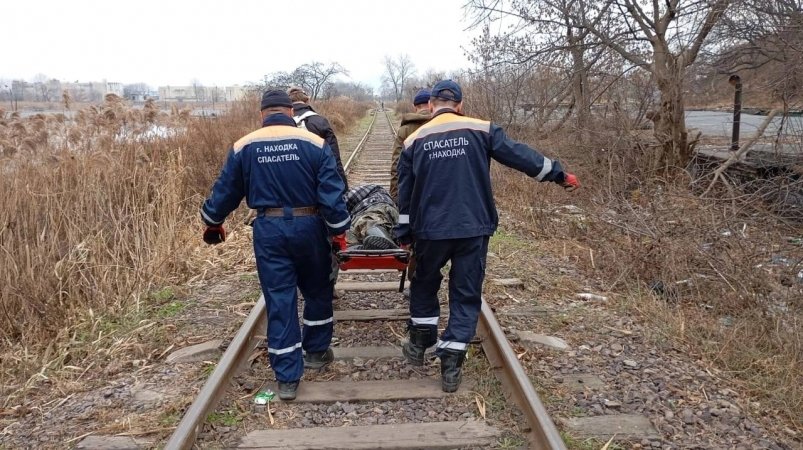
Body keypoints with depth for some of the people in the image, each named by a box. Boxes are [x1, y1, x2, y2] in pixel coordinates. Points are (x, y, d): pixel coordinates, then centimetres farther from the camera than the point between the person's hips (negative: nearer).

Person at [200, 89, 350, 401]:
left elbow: (225, 190, 10)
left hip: (269, 229, 1)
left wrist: (213, 223, 25)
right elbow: (332, 191, -7)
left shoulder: (244, 147, 1)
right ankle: (316, 351, 36)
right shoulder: (314, 143, -4)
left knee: (279, 300, 5)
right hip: (308, 226, 0)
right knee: (317, 291, 21)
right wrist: (339, 229, 1)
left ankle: (287, 378, 9)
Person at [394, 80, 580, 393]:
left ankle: (420, 344, 32)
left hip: (431, 230, 1)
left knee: (424, 284, 25)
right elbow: (519, 155, 0)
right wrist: (558, 174, 10)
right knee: (466, 295, 9)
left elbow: (405, 192, 8)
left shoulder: (414, 140, 5)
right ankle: (450, 366, 9)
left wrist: (404, 234, 15)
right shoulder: (481, 130, 0)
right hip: (474, 229, -1)